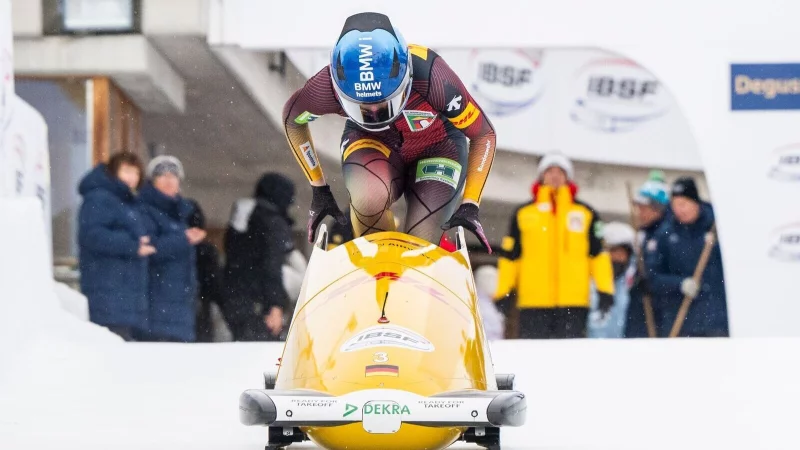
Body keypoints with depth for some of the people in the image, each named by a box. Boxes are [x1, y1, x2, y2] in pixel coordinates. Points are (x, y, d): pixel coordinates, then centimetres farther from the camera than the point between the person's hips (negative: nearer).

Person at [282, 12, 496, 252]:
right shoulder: (327, 86, -31)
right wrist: (319, 189, -5)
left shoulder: (431, 76, -36)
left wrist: (470, 205, -22)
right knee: (370, 198, -35)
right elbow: (291, 118, -6)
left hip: (436, 150, 0)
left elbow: (484, 135, -18)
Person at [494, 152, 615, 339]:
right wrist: (503, 293, 7)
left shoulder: (585, 213, 12)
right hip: (533, 302, 0)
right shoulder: (523, 213, 13)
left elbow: (598, 253, 11)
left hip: (574, 302, 0)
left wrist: (605, 290, 2)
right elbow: (509, 255, 13)